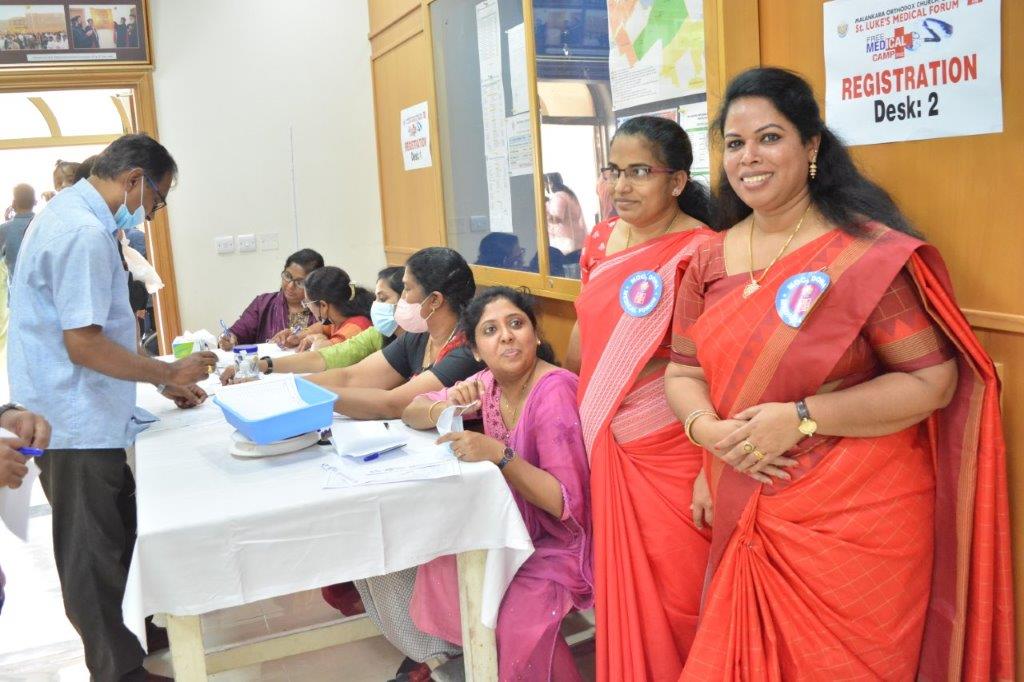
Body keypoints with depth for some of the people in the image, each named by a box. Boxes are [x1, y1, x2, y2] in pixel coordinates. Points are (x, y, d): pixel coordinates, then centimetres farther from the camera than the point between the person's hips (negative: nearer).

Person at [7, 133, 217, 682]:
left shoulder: (72, 216, 12)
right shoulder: (84, 233, -21)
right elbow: (84, 344, -25)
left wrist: (161, 383, 17)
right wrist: (168, 373, -13)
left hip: (82, 420, 10)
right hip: (77, 428, -10)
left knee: (117, 540, 21)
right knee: (96, 557, 3)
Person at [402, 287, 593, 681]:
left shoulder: (554, 393, -25)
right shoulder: (489, 384, -3)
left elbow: (567, 504, -26)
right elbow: (411, 411, 3)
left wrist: (499, 456, -35)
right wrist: (449, 408, -19)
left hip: (560, 541, -7)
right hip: (513, 529, 8)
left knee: (519, 622, -28)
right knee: (442, 567, -7)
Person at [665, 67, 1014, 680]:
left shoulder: (868, 253, -13)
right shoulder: (711, 261, 4)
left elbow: (933, 380, -14)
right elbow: (684, 372, 9)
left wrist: (800, 418, -21)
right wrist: (708, 430, -11)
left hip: (854, 524, -5)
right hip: (746, 521, 5)